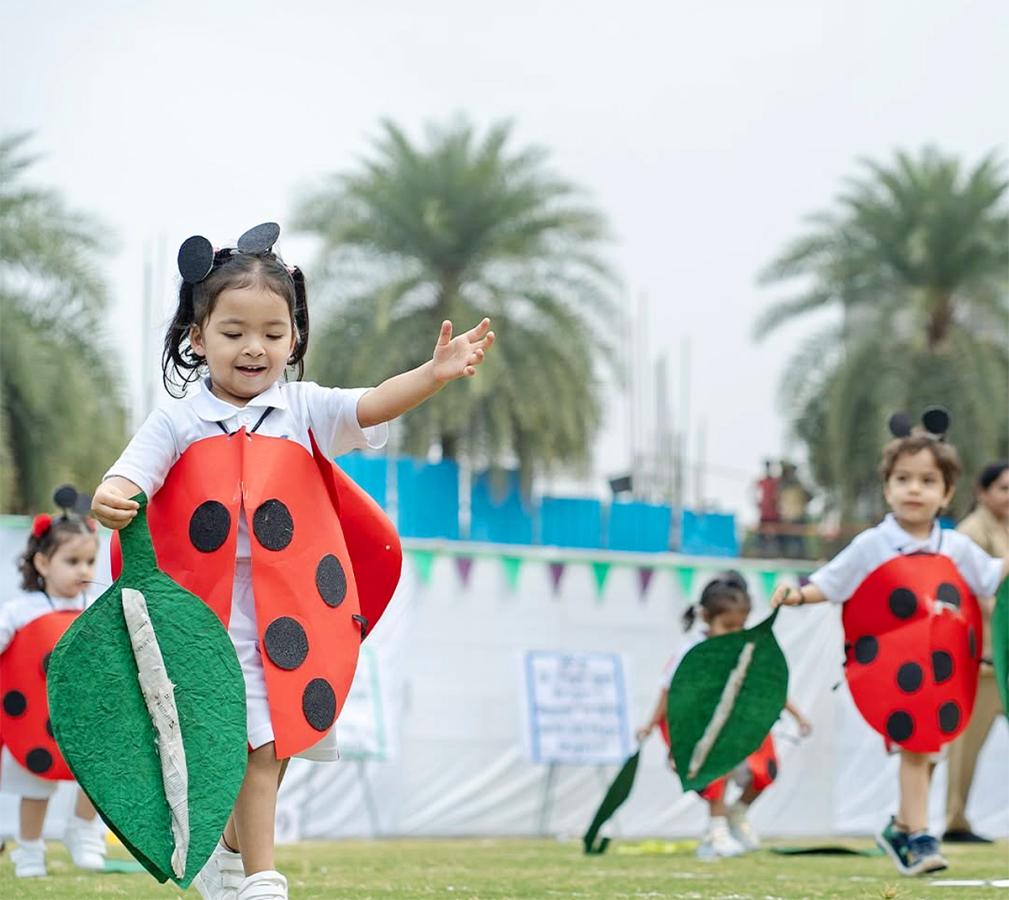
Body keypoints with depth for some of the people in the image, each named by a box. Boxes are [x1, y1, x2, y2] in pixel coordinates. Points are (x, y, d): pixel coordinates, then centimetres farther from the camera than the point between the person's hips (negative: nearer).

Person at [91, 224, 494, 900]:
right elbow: (131, 478, -10)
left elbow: (370, 407, -11)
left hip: (298, 606, 3)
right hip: (223, 608, -3)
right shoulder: (180, 424, -1)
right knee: (258, 744, -11)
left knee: (276, 744, 12)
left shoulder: (304, 409, 3)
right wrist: (111, 501, -36)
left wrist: (434, 374, -30)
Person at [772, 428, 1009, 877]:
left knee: (926, 746, 10)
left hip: (943, 671, 4)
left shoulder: (956, 548, 5)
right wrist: (798, 595, -22)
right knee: (915, 747, -6)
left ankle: (902, 827, 26)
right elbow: (829, 584, -5)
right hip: (896, 670, -4)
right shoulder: (871, 546, -6)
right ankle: (918, 837, 1)